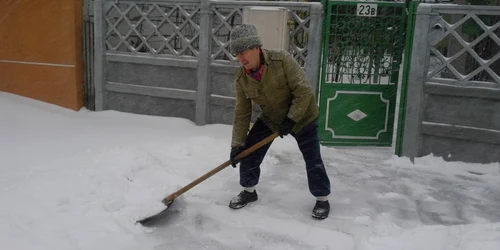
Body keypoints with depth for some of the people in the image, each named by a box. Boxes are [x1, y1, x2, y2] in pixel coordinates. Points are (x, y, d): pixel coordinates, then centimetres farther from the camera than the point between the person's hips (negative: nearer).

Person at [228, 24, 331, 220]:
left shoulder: (282, 60, -29)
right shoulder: (241, 78, -15)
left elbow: (304, 93, -25)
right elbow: (242, 113, -7)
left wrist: (290, 120, -26)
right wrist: (237, 144, -8)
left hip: (302, 116, -4)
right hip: (270, 119, 4)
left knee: (313, 161, -1)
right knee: (248, 153, 0)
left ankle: (322, 199, 21)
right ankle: (249, 192, 24)